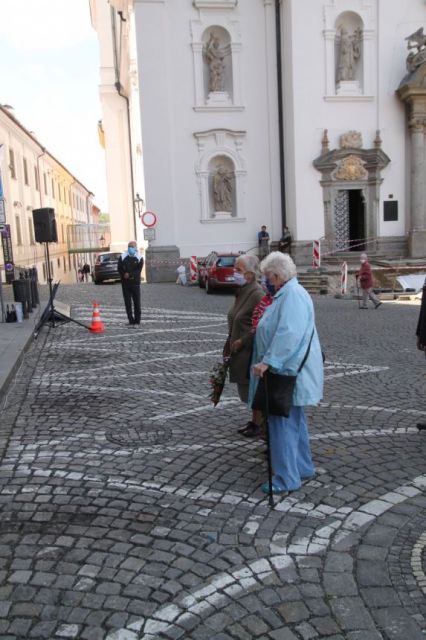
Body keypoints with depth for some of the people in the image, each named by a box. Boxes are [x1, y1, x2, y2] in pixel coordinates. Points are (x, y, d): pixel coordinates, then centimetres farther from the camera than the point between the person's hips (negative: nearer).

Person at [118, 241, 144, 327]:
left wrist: (129, 275, -19)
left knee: (137, 303, -1)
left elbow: (138, 271, -7)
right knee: (127, 303, 2)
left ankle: (137, 321, 6)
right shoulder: (123, 257, 5)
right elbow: (120, 269, 3)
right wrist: (124, 276, -13)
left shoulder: (139, 258, 1)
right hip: (125, 283, 2)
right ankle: (131, 321, 9)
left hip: (135, 283, -2)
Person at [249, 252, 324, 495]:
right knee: (295, 421, 20)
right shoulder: (286, 293, 14)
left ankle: (287, 479, 8)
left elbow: (289, 334, -30)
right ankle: (303, 467, 34)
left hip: (288, 373, -11)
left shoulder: (293, 295, -20)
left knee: (283, 423, -2)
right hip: (288, 370, 11)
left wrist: (268, 361, -30)